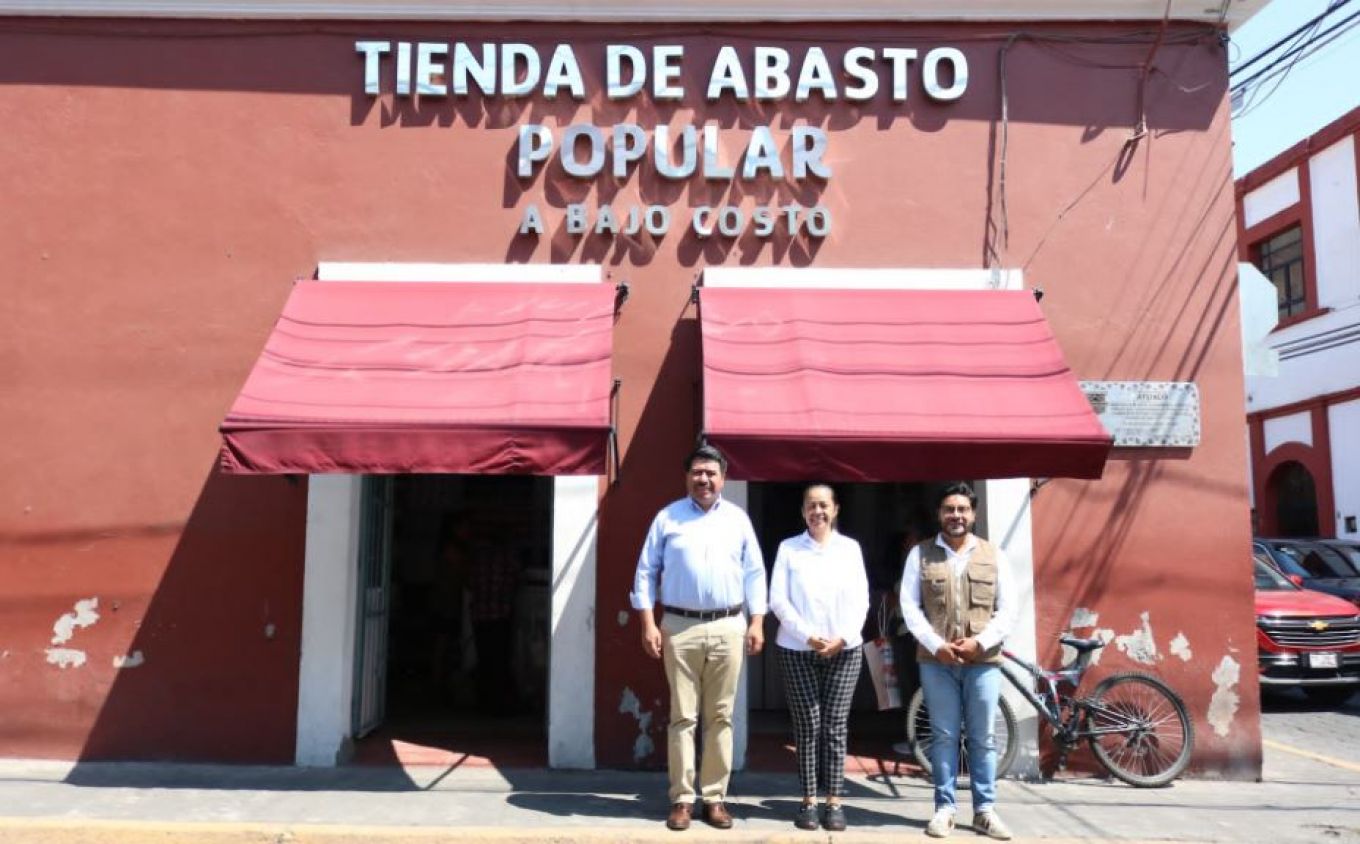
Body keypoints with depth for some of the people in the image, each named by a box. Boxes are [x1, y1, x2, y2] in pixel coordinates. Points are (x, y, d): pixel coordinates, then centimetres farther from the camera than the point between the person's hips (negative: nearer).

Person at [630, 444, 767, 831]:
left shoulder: (738, 519, 9)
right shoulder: (667, 517, 3)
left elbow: (754, 573, 10)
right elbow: (646, 572, 3)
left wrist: (757, 622, 2)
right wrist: (648, 623, -4)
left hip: (728, 628, 2)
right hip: (680, 628, -1)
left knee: (720, 717, 7)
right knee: (682, 717, 3)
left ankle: (715, 797, 16)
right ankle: (682, 799, 11)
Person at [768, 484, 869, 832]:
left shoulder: (850, 548, 6)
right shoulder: (788, 548, 2)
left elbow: (861, 600, 2)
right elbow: (778, 600, -3)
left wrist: (842, 638, -10)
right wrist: (808, 636, -13)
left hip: (844, 650, 1)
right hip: (798, 650, -1)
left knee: (835, 726, 2)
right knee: (807, 727, 1)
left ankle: (834, 802, 10)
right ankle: (809, 801, 10)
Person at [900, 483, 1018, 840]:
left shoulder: (994, 555, 8)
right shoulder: (921, 554, 5)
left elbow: (1007, 609, 4)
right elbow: (909, 606, 0)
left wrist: (980, 642, -10)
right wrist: (936, 644, -11)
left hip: (983, 660, 1)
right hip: (937, 660, -1)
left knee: (982, 738, 5)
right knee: (944, 736, 4)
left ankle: (985, 811, 14)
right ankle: (944, 808, 12)